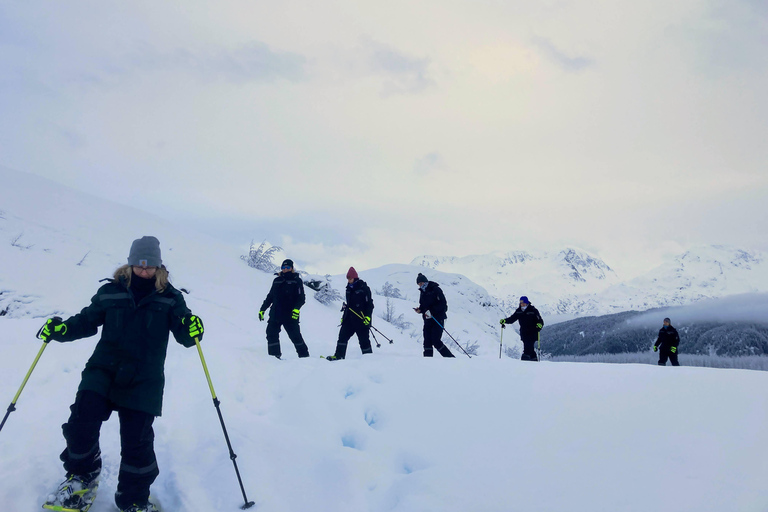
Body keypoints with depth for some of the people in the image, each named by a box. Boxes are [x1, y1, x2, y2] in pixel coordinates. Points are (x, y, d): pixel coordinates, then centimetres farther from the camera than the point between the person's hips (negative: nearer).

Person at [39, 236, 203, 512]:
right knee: (82, 423, -12)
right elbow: (87, 321, 12)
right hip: (103, 369, 2)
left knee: (137, 440, -2)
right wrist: (61, 329, -7)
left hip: (143, 380, -1)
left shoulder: (169, 297, 1)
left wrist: (191, 329, -26)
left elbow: (183, 334, -3)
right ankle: (82, 477, 19)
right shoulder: (110, 292, 4)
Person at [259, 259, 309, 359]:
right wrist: (262, 309, 19)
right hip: (275, 314, 5)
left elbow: (301, 298, -3)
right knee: (271, 334, -6)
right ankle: (274, 355, 1)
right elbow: (270, 297, 24)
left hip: (290, 315, -5)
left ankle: (304, 355, 6)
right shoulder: (277, 280, 17)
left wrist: (296, 308, -20)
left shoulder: (296, 280, 4)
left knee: (295, 335, -6)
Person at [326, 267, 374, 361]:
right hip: (349, 318, 7)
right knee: (343, 335, -2)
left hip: (361, 319, -7)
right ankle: (339, 355, 2)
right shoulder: (349, 289, 14)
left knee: (364, 339, -1)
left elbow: (369, 304, -9)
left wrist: (367, 316, -17)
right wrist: (344, 316, 21)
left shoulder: (364, 288, -8)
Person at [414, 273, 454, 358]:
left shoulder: (436, 289, -8)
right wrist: (419, 309, 1)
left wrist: (431, 311, -22)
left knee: (436, 341, -13)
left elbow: (443, 304, -14)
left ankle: (451, 358, -2)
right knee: (427, 342, -1)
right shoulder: (422, 292, 15)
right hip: (427, 320, 7)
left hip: (438, 319, -7)